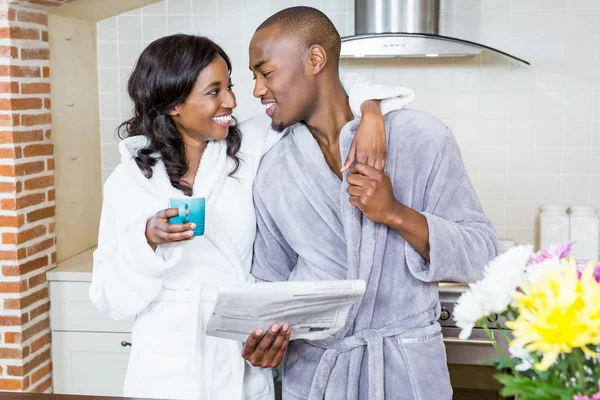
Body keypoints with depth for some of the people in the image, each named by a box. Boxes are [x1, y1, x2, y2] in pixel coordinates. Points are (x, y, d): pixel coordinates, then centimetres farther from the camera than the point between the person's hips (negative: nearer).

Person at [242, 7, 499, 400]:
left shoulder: (421, 137, -10)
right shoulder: (272, 173, 0)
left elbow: (481, 256, -9)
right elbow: (274, 283, 7)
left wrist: (395, 213, -22)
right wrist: (264, 336, -12)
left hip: (408, 365, -2)